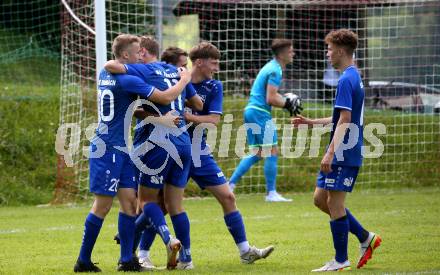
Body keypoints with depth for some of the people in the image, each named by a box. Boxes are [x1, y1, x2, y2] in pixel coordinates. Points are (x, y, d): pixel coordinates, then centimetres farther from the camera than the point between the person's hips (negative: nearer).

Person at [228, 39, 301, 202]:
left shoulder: (271, 67, 18)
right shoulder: (275, 71, -14)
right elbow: (270, 99, -19)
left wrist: (287, 101, 11)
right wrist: (288, 104, -9)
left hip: (251, 111, 10)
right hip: (260, 113, -10)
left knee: (256, 153, 13)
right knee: (272, 152, -5)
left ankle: (230, 184, 8)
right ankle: (271, 193, -3)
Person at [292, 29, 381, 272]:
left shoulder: (346, 80, -16)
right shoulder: (354, 77, 16)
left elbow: (344, 120, -22)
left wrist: (330, 152, -25)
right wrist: (310, 122, 24)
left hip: (344, 154, -10)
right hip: (342, 154, 10)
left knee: (334, 204, -4)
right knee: (320, 199, 14)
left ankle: (341, 261, 3)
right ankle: (365, 238, 18)